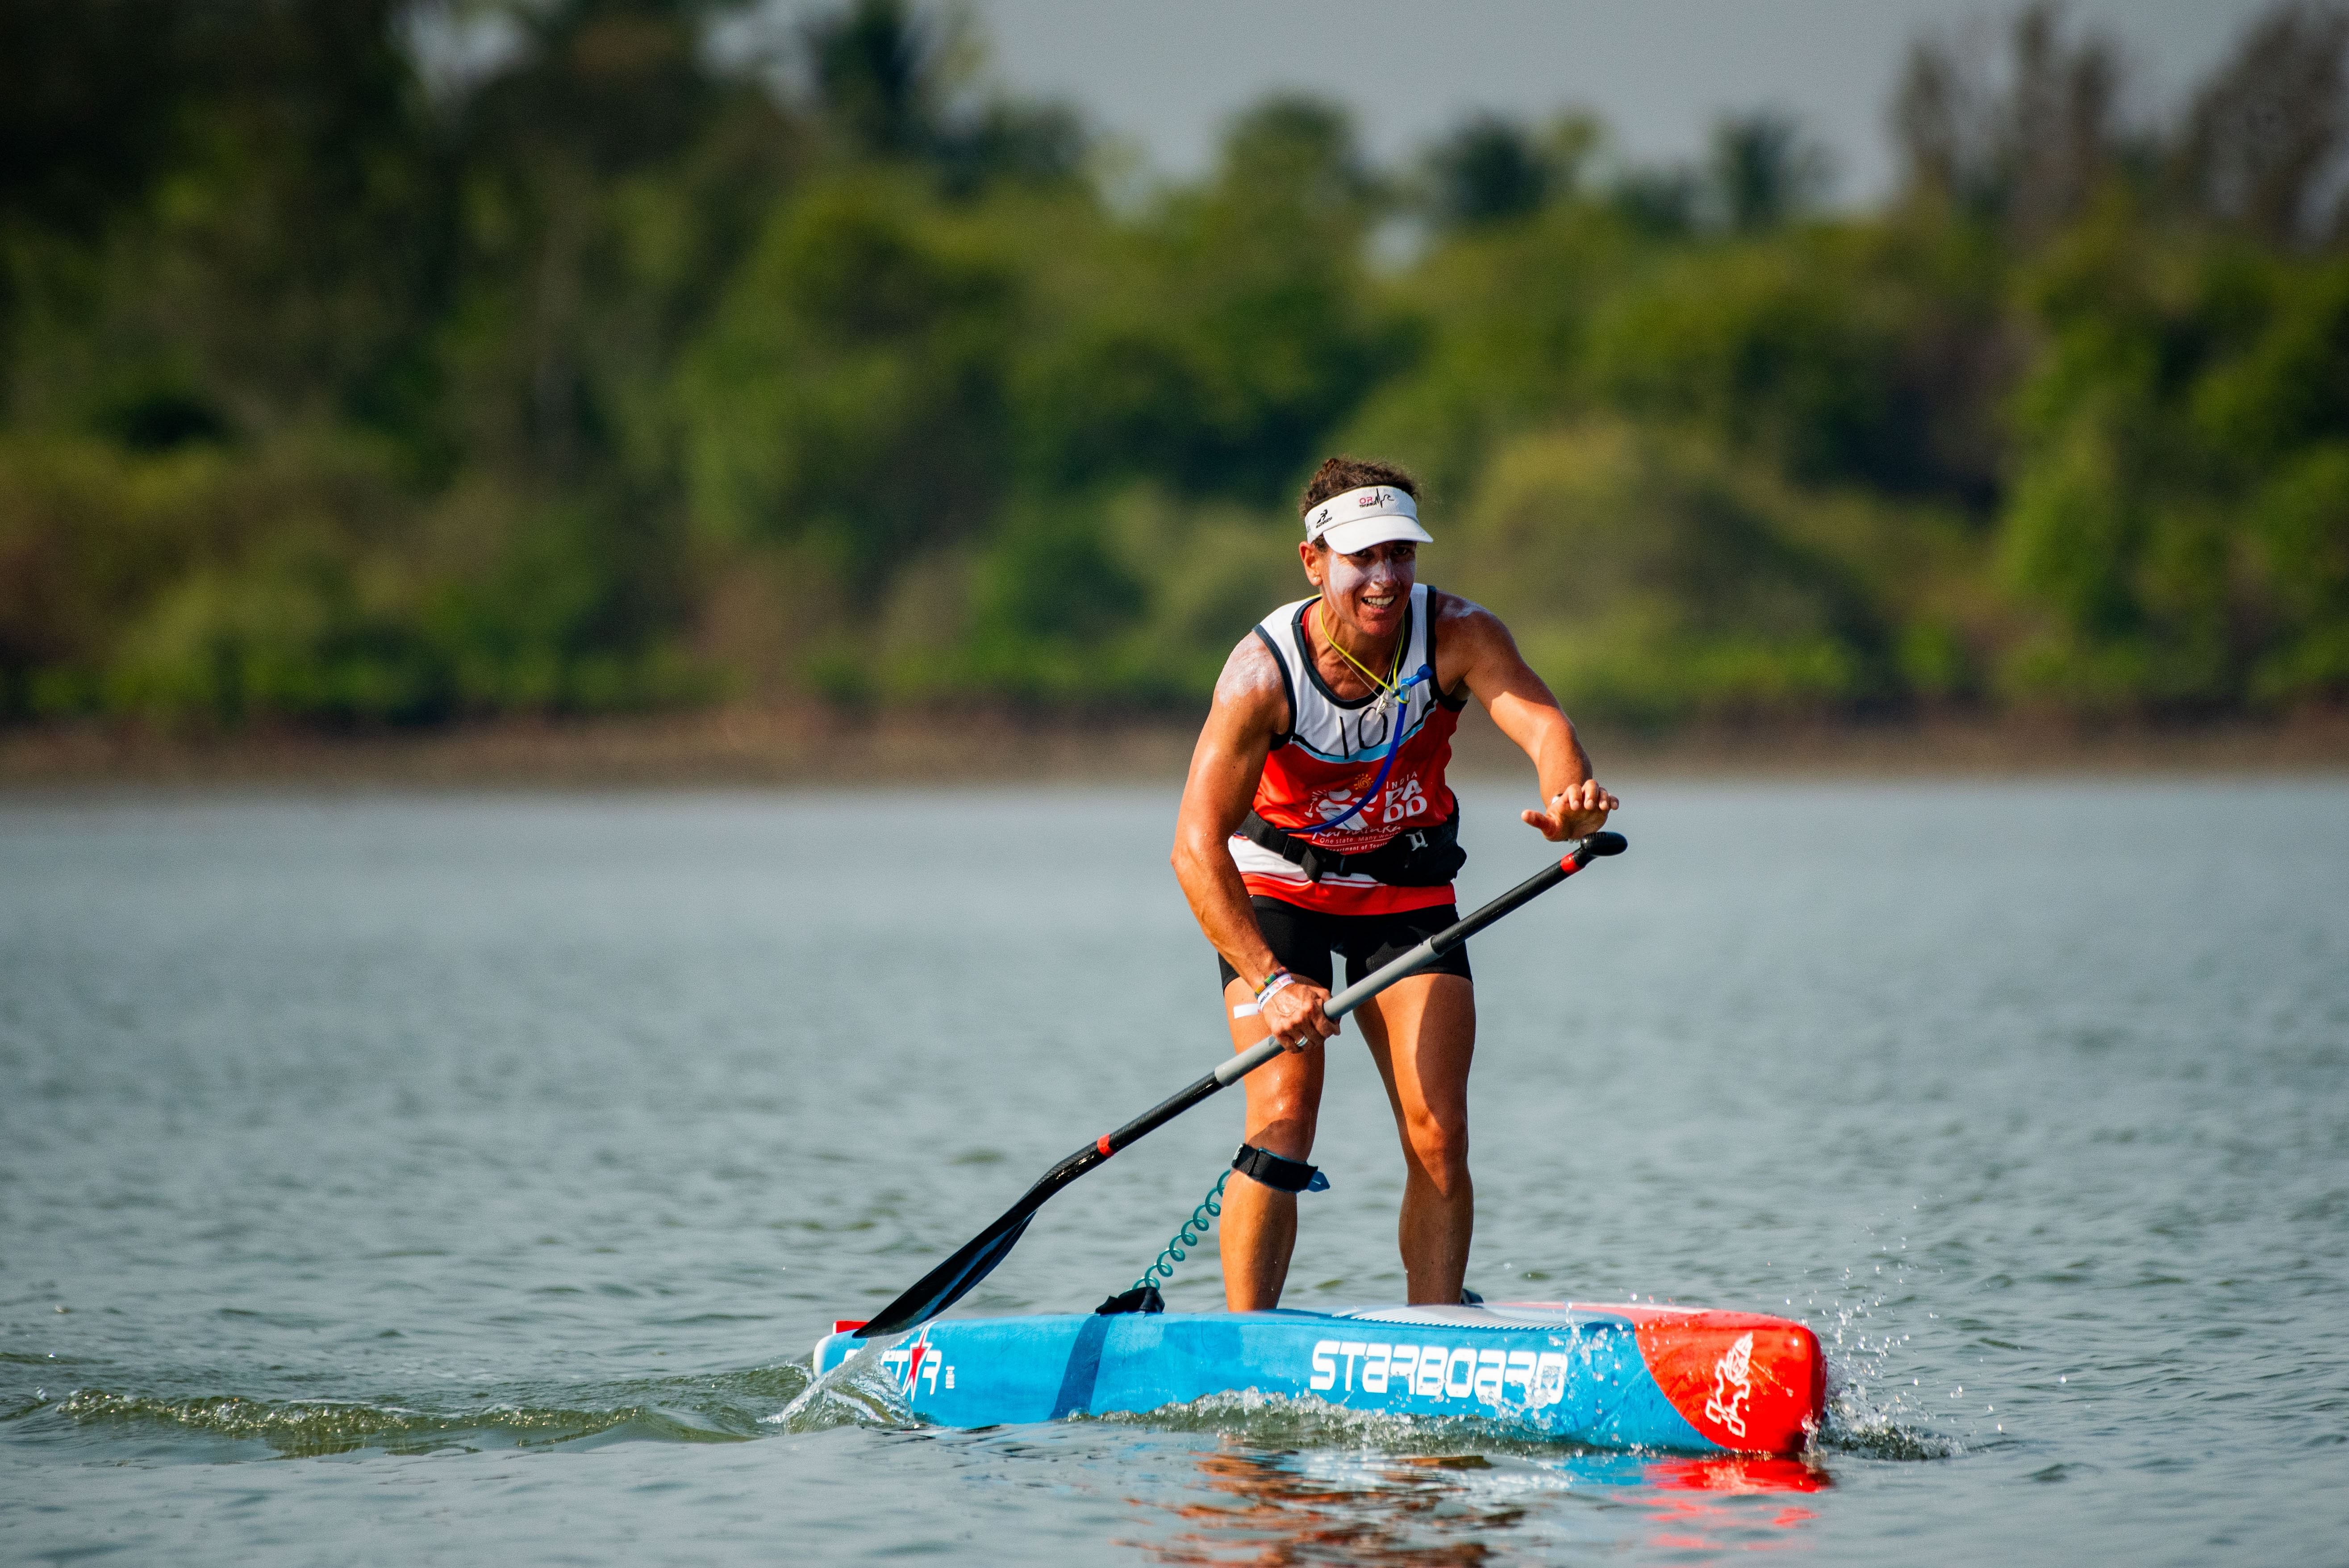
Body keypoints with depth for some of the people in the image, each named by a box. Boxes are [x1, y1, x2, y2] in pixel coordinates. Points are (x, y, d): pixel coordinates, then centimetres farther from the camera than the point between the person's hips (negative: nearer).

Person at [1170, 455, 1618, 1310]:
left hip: (1408, 889, 3)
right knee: (1282, 1120, -17)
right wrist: (1269, 982, -45)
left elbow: (1538, 718, -41)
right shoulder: (1263, 672, -28)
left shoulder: (1457, 634, -22)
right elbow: (1197, 846, -33)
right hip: (1278, 887, -3)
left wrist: (1568, 793, -65)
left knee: (1438, 1138, -6)